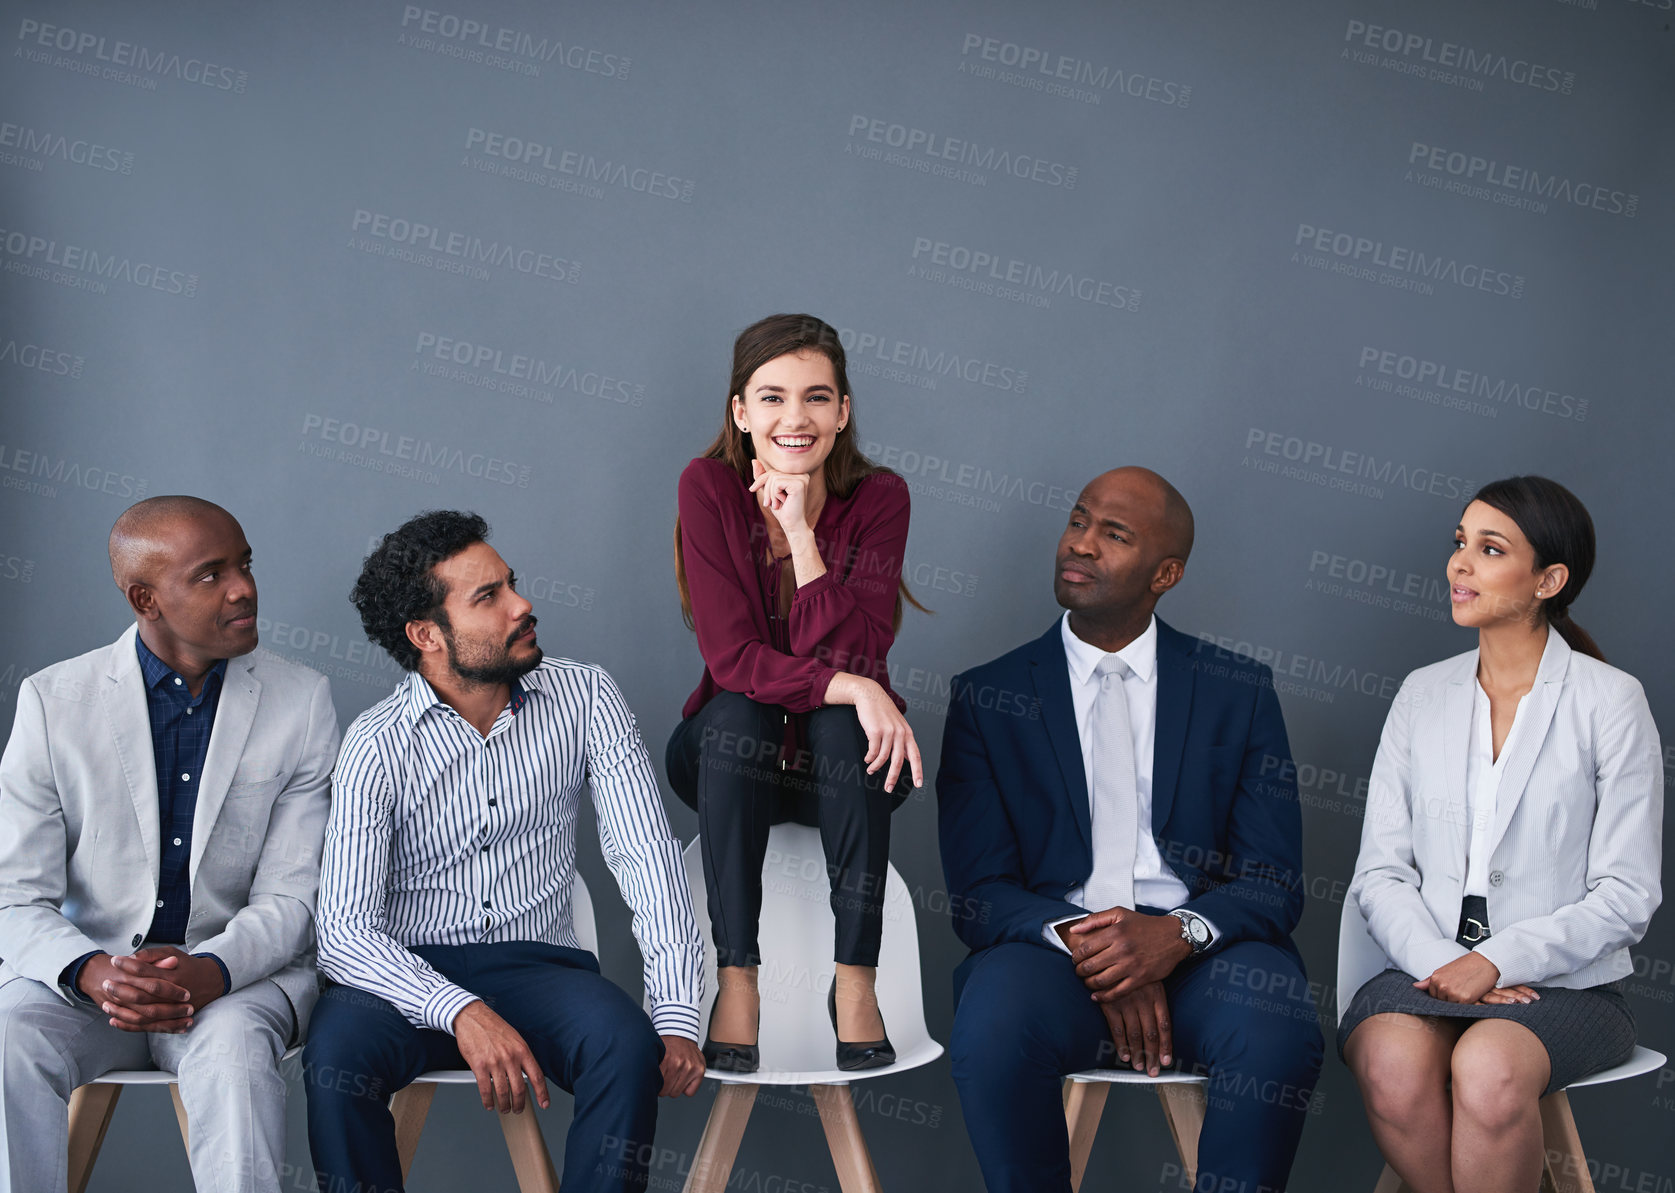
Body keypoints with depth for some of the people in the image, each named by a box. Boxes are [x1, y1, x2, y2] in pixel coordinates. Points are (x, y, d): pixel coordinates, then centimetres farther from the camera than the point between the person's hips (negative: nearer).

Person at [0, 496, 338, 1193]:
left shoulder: (301, 703, -1)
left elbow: (289, 898, -3)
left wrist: (208, 973, -25)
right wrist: (92, 974, -26)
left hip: (238, 973, -1)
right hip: (87, 966, 1)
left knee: (234, 1047, -34)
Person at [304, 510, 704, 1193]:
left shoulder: (585, 699, 0)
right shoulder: (378, 745, -7)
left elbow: (646, 856, -7)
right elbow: (345, 931, -16)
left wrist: (677, 1019, -20)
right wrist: (461, 1012, -34)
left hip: (536, 966, 1)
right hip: (411, 977, -1)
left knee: (629, 1044, -31)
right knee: (337, 1052, -33)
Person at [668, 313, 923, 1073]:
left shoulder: (878, 498, -12)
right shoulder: (709, 488, -14)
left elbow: (853, 656, -22)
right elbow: (731, 657, -20)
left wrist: (800, 533, -29)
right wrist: (851, 687, -33)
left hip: (842, 765, 0)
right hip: (732, 757, 0)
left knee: (845, 720, -31)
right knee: (736, 713, -32)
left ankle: (856, 979, -29)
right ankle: (736, 979, -31)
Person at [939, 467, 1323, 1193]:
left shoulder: (1237, 693, 10)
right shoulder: (987, 697, 9)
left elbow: (1273, 885, 4)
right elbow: (980, 894, 2)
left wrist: (1178, 934, -18)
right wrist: (1079, 943, -19)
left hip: (1200, 950, 1)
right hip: (1049, 945, 0)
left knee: (1278, 1036, -32)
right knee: (993, 1032, -33)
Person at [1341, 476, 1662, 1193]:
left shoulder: (1610, 703, 0)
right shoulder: (1423, 695, 12)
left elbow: (1626, 897, -4)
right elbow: (1380, 873, 7)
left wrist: (1497, 959, -15)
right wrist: (1440, 962, -12)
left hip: (1566, 980, -3)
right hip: (1430, 969, 3)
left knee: (1489, 1066, -35)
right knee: (1391, 1059, -31)